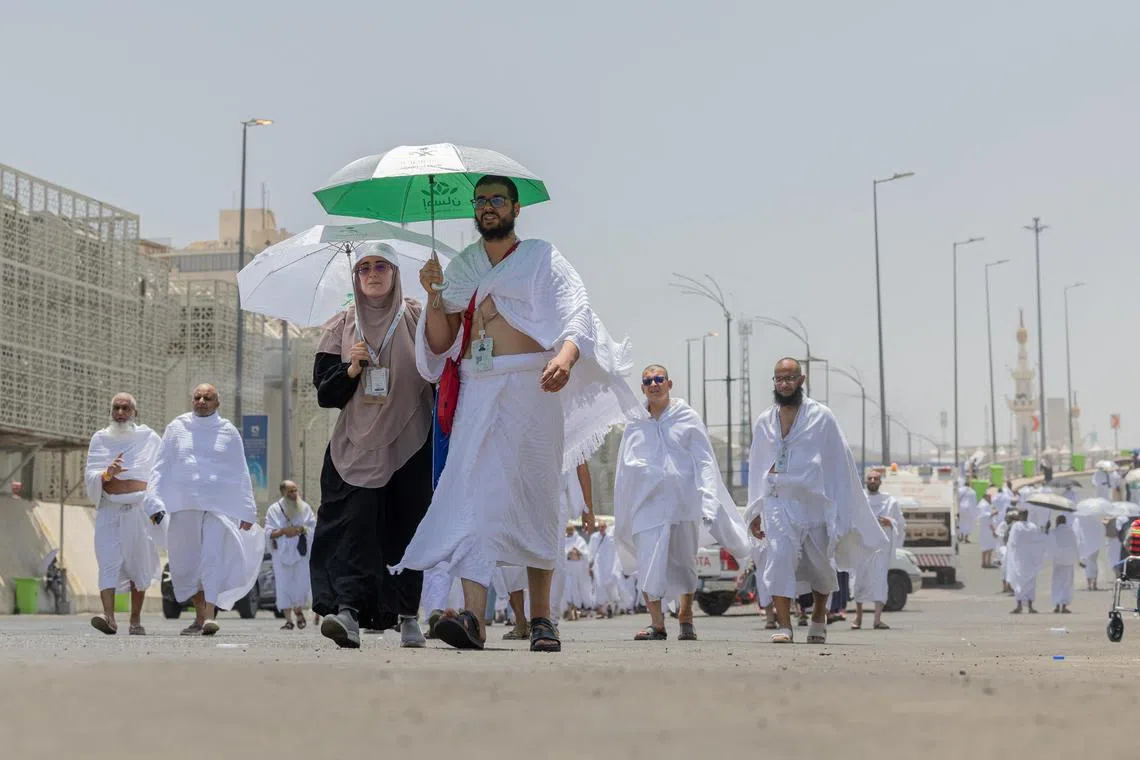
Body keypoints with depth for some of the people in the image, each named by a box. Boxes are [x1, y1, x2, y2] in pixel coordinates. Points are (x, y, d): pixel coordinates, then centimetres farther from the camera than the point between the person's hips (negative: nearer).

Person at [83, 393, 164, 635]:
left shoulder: (149, 438, 9)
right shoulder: (100, 439, 10)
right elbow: (89, 476, 2)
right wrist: (107, 474, -19)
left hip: (140, 508, 0)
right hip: (109, 508, 0)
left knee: (138, 563, 3)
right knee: (108, 561, -14)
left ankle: (136, 620, 14)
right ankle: (109, 617, -25)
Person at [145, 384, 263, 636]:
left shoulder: (228, 432, 8)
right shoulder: (177, 428, 10)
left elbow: (240, 474, 12)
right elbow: (162, 467, 12)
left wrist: (247, 511, 9)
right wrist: (155, 502, 2)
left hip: (220, 504, -2)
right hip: (185, 504, 2)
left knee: (214, 557, -16)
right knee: (188, 561, 4)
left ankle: (210, 615, -22)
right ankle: (199, 617, 15)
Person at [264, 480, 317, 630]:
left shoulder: (305, 508, 7)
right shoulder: (274, 510, 4)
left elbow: (314, 528, 3)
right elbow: (269, 532, -2)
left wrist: (300, 529, -16)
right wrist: (284, 531, -20)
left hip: (301, 552, 1)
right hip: (282, 553, -1)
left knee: (302, 584, -6)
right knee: (284, 585, -6)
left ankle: (298, 610, 22)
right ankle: (288, 620, -2)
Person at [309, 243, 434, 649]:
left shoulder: (418, 321, 5)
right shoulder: (340, 327, 10)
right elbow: (324, 393, 7)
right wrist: (351, 369, -11)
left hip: (409, 444, 0)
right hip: (358, 444, 1)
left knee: (406, 527, 1)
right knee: (356, 519, -14)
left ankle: (407, 615, 10)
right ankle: (348, 610, -25)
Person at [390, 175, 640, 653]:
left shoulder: (542, 259, 7)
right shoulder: (460, 269, 18)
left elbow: (576, 319, -8)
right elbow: (440, 346, 15)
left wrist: (564, 359, -29)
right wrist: (434, 297, -3)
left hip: (528, 387, -3)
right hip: (476, 392, 3)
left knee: (535, 500, -2)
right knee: (474, 492, -12)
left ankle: (541, 618, 7)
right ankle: (473, 616, -22)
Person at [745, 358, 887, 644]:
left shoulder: (820, 416, -1)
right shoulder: (764, 422, 10)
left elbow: (839, 461, 0)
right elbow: (757, 467, 17)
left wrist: (841, 510, -3)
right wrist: (755, 511, 14)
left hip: (815, 502, -1)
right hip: (779, 503, 1)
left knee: (821, 566, 10)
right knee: (779, 558, -18)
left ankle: (818, 621, 32)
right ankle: (783, 626, -19)